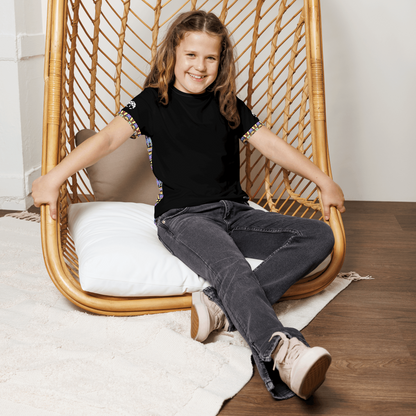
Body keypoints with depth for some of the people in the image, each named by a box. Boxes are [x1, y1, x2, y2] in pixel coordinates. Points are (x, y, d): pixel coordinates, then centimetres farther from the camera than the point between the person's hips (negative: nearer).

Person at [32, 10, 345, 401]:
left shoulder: (229, 106, 16)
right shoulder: (153, 102, 6)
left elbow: (274, 144, 16)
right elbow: (108, 137, -6)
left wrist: (324, 181, 12)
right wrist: (55, 176, -17)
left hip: (234, 212, 6)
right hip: (182, 217, -5)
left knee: (319, 236, -13)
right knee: (231, 268, -36)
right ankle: (282, 352, -57)